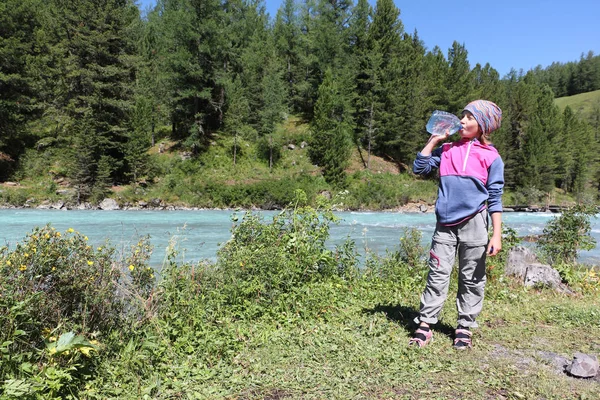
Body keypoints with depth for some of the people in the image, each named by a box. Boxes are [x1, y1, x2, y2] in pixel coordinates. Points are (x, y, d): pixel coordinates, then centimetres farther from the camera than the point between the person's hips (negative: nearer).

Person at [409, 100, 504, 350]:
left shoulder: (491, 157, 2)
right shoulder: (447, 150, 11)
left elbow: (495, 199, 0)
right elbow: (419, 168, 6)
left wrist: (497, 235, -5)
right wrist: (434, 140, 4)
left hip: (473, 224, -2)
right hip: (445, 225, 2)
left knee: (471, 279, 7)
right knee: (437, 276, 2)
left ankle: (465, 327, 20)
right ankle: (424, 325, 5)